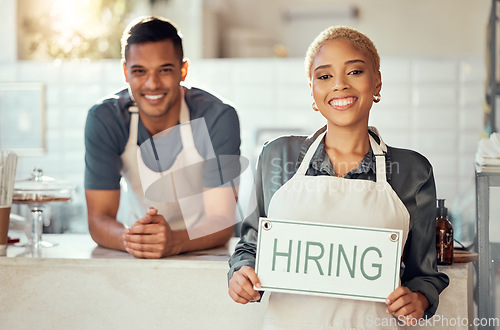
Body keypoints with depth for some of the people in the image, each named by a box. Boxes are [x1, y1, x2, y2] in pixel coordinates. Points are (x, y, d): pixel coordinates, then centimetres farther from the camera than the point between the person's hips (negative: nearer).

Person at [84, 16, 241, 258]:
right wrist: (129, 239, -37)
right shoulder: (104, 120, -13)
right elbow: (98, 220, -14)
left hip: (202, 251, -1)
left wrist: (174, 241, -40)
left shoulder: (218, 118, -17)